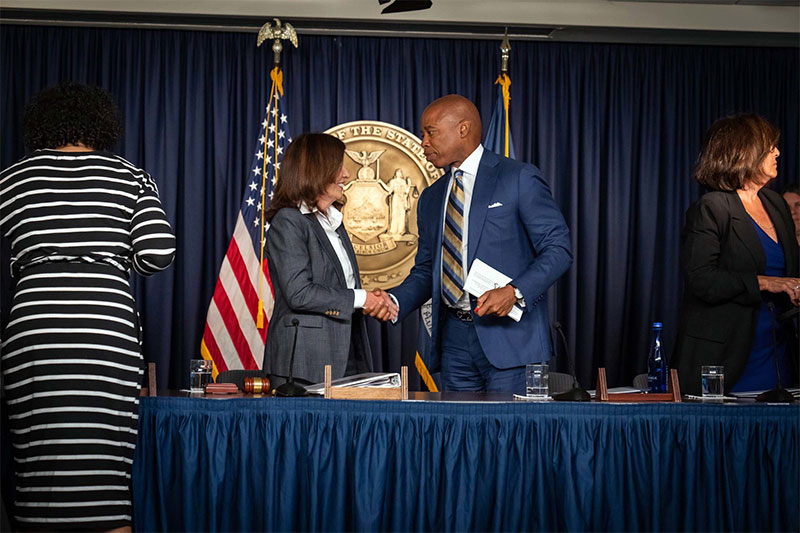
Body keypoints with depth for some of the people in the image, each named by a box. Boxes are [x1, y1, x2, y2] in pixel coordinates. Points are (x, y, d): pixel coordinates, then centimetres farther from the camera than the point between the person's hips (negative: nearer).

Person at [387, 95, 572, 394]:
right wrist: (394, 301, 0)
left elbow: (558, 248, -7)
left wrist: (514, 292, -21)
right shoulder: (431, 198, 18)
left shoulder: (519, 178, -2)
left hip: (509, 335, -5)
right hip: (453, 338, 6)